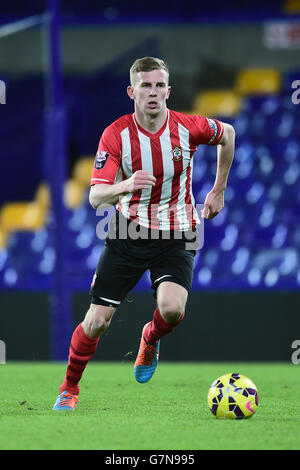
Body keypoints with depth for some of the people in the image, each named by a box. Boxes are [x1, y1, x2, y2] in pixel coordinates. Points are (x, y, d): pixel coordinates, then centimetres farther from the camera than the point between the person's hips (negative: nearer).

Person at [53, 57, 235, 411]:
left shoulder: (188, 127, -10)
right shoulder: (115, 134, -13)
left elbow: (227, 134, 13)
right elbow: (96, 197, -18)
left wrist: (218, 191, 16)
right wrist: (125, 186, -40)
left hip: (176, 235, 0)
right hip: (129, 232, 0)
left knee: (172, 308, -25)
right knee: (97, 320, -4)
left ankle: (151, 340, 13)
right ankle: (69, 388, 20)